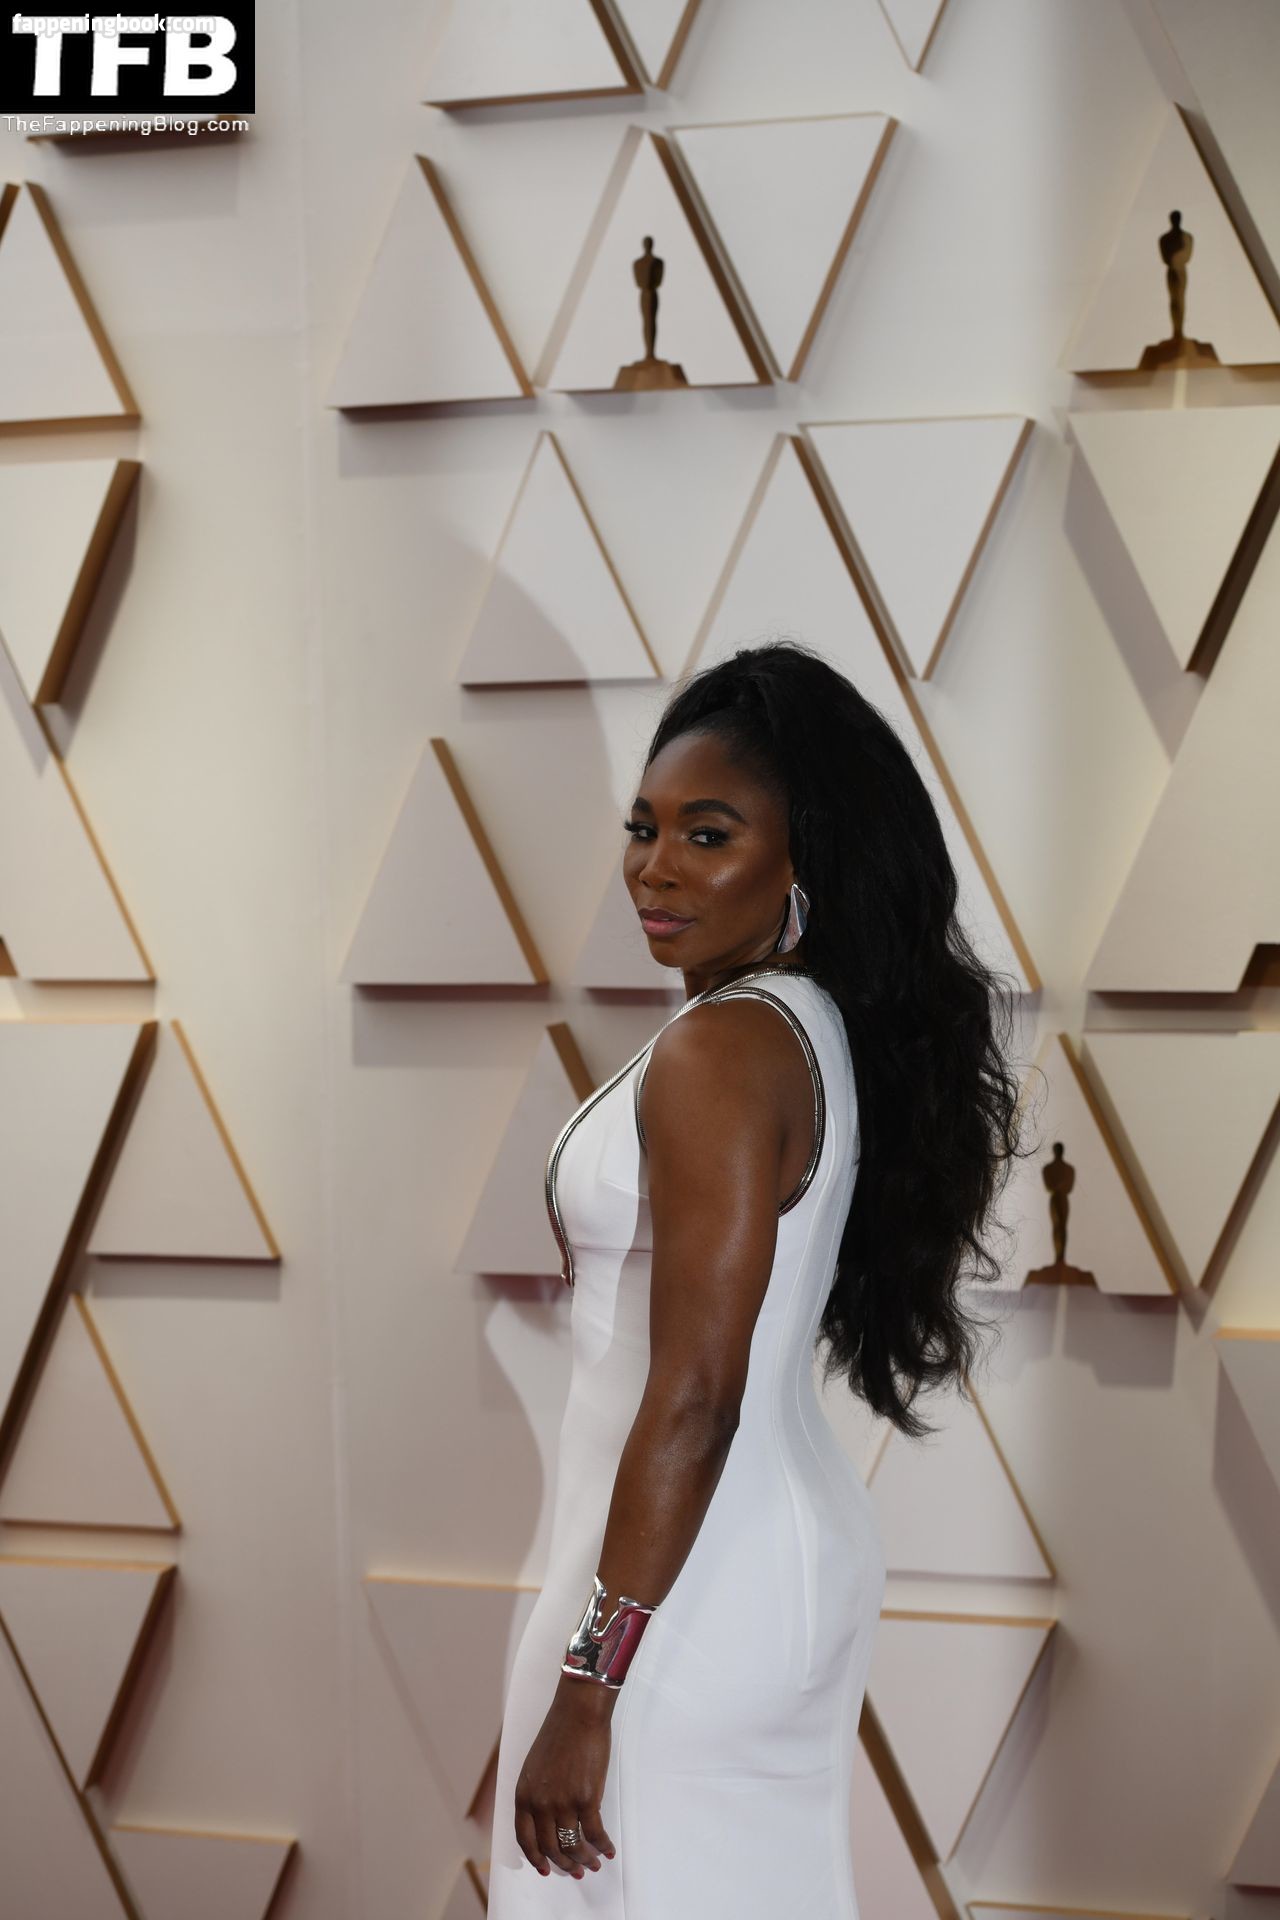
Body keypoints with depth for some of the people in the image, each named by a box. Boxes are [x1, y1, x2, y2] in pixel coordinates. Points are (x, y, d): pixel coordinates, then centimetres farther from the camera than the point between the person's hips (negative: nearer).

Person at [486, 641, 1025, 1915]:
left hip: (678, 1584, -9)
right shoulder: (828, 1026, 8)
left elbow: (695, 1398, -23)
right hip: (808, 1557, 9)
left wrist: (588, 1687, -20)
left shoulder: (719, 1050, -20)